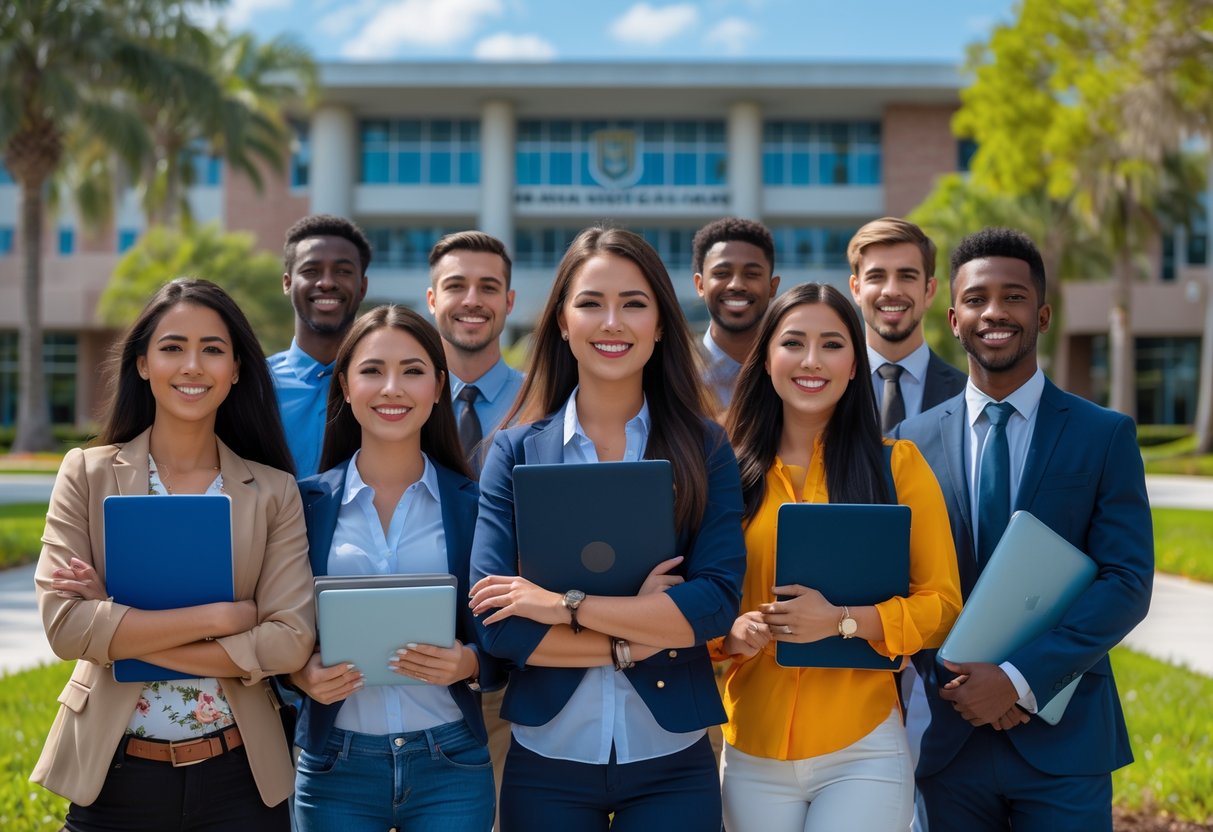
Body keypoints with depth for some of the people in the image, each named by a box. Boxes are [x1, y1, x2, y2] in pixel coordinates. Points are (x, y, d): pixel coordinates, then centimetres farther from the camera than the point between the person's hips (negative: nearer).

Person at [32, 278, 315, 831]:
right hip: (113, 773, 0)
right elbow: (64, 625, -12)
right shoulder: (88, 474, -1)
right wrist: (221, 616, -16)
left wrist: (121, 630, -15)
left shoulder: (275, 492, 0)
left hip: (238, 775, 1)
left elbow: (291, 641, -11)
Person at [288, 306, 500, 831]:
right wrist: (302, 673, -15)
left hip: (451, 766, 0)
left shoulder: (473, 505, 1)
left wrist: (470, 663, -16)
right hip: (336, 766, 0)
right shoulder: (305, 503, 1)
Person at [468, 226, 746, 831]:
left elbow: (717, 602, -12)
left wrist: (565, 604, -16)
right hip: (547, 761, 0)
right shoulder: (517, 452, 0)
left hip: (672, 763, 0)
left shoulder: (705, 451, 0)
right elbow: (495, 621, -9)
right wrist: (635, 640, -14)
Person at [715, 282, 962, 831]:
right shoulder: (732, 474, 4)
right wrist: (732, 631, -12)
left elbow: (943, 604, -4)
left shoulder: (897, 465, -1)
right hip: (753, 754, 2)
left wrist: (844, 620, -19)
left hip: (862, 753, -2)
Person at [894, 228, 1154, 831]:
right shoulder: (911, 441, 5)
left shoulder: (1106, 436, 0)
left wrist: (1020, 679, -16)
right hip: (948, 736, 2)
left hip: (1064, 738, -1)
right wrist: (949, 679, -11)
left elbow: (1128, 583, -7)